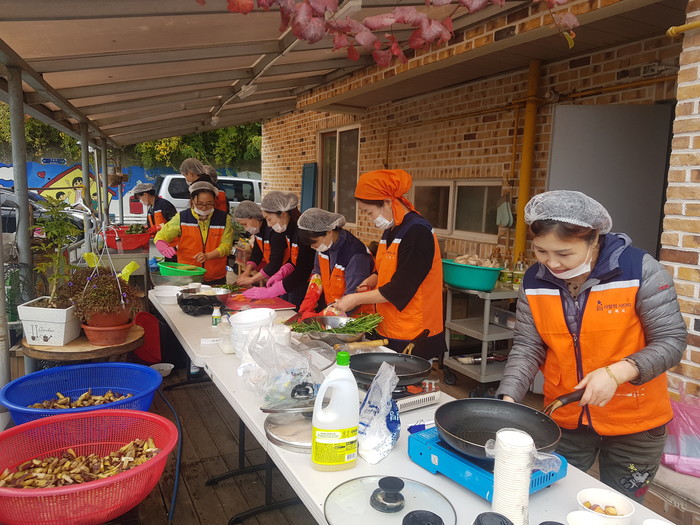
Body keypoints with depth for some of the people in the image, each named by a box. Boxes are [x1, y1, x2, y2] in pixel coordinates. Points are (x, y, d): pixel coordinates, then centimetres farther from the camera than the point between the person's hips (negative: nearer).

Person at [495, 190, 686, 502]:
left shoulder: (640, 270, -17)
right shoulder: (534, 281, -6)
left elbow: (671, 341, -14)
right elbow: (527, 348, -5)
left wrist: (617, 373, -29)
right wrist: (508, 399, -18)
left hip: (634, 424, -2)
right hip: (564, 420, 3)